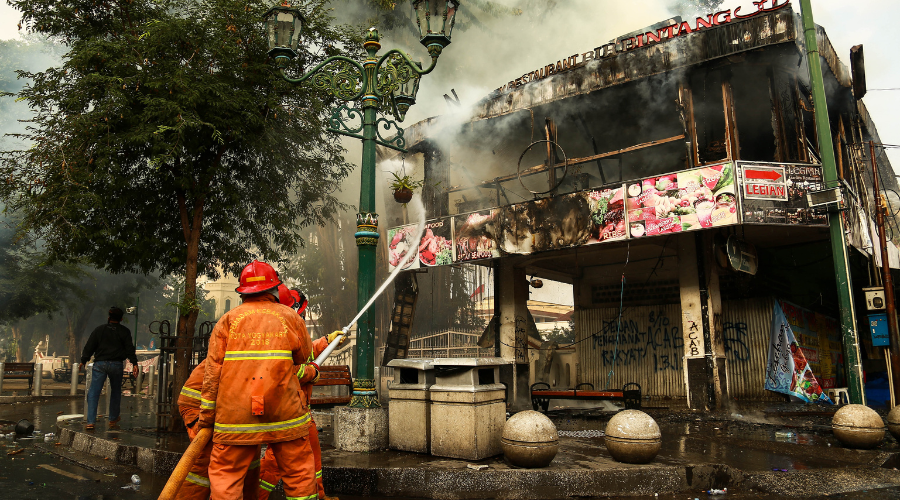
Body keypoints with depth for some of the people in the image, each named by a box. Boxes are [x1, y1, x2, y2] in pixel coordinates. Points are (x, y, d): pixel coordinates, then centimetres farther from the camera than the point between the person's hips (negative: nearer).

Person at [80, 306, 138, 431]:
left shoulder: (99, 329, 7)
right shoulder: (125, 332, 5)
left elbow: (89, 347, 7)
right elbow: (130, 349, -2)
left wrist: (83, 361, 15)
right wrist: (134, 364, -3)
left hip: (100, 364, 0)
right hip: (117, 365, 0)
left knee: (93, 393, -1)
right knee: (116, 392, 17)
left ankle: (91, 421, -11)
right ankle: (113, 418, 27)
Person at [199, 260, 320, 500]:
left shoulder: (228, 319, 6)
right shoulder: (290, 317, 7)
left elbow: (213, 369, 2)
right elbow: (304, 362, 13)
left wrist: (207, 414, 7)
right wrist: (312, 372, 34)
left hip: (236, 414, 0)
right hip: (285, 411, 0)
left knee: (225, 474, 7)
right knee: (299, 471, 11)